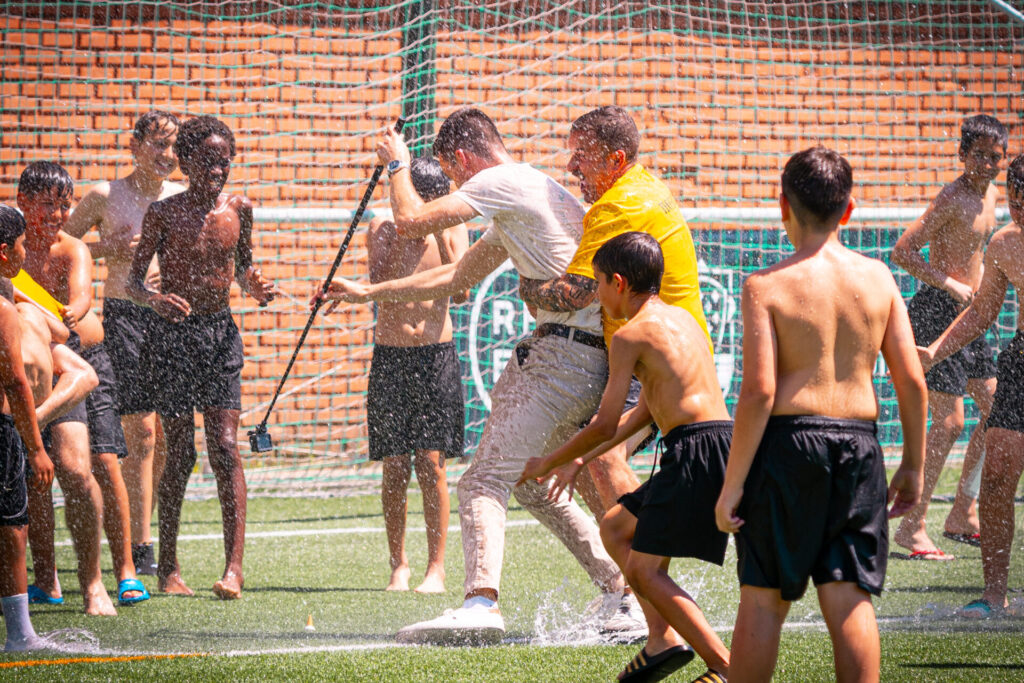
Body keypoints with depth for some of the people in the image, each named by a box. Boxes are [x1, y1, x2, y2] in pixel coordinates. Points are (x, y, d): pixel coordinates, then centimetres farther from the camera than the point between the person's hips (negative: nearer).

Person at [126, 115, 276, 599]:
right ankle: (168, 567, 12)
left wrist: (253, 286, -3)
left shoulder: (238, 209, 4)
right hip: (173, 334, -3)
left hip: (220, 330, 3)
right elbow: (132, 280, -5)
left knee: (225, 447, -7)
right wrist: (155, 299, -26)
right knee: (180, 451, 0)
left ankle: (234, 565, -10)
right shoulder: (164, 213, -7)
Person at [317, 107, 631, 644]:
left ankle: (481, 602, -30)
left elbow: (411, 220, -8)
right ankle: (621, 594, 21)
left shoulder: (502, 181, -5)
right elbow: (456, 277, 34)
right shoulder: (525, 193, 26)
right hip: (593, 358, 10)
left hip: (564, 353, -10)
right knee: (532, 481, 21)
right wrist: (366, 293, 36)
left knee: (485, 479, -14)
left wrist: (396, 165, 12)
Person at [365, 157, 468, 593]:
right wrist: (403, 231, -18)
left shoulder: (452, 231, 2)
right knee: (394, 467, 0)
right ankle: (398, 565, 10)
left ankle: (436, 568, -2)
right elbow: (378, 284, -12)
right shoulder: (382, 229, 2)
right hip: (390, 355, 1)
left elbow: (460, 291, -11)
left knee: (431, 463, -6)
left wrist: (441, 236, -17)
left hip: (436, 354, -1)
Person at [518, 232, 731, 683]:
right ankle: (663, 639, 12)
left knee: (643, 570, -5)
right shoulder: (680, 318, 20)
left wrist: (547, 464, 9)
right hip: (720, 443, 9)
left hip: (695, 451, -9)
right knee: (615, 528, 21)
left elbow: (605, 425, -6)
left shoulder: (630, 335, -6)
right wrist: (581, 459, 31)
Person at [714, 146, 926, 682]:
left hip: (787, 442, -3)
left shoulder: (765, 286, -7)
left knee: (762, 598, 6)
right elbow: (912, 380, 3)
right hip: (858, 443, 3)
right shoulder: (877, 278, 5)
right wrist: (913, 465, 13)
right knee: (850, 599, 4)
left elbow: (758, 392, -13)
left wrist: (732, 483, -8)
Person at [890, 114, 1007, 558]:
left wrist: (983, 282, 12)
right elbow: (902, 252, -22)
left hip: (967, 316, 9)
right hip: (937, 311, -9)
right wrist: (951, 285, -20)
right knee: (950, 422, -11)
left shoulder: (990, 194, 12)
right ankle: (912, 526, -5)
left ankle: (963, 514, 18)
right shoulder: (953, 199, -16)